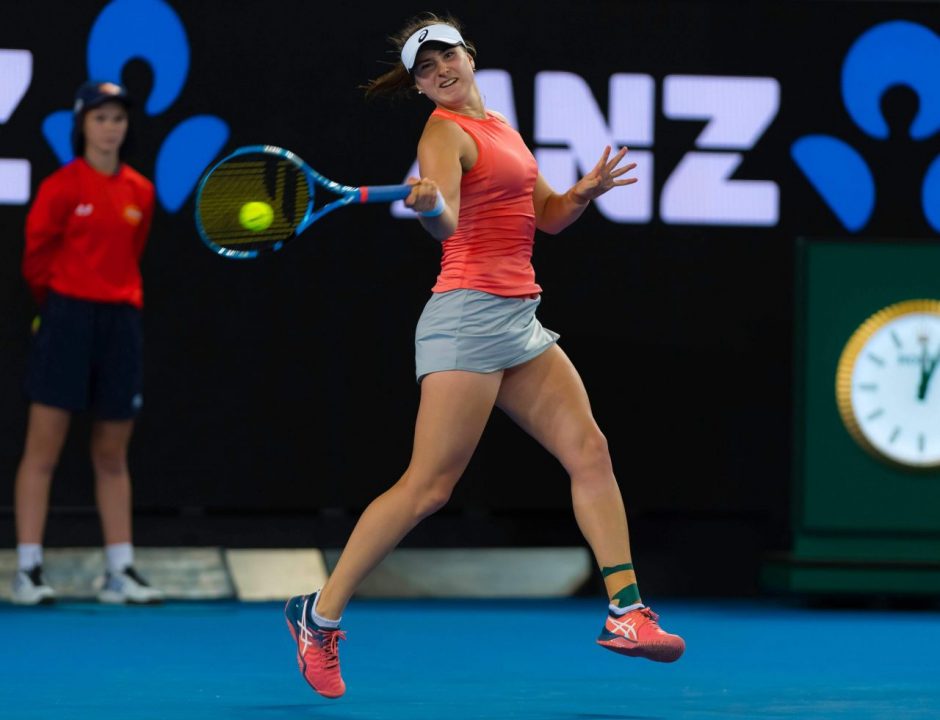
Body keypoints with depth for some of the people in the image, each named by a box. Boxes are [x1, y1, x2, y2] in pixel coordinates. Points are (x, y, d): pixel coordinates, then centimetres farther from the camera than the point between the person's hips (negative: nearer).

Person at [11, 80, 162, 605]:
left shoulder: (140, 192, 9)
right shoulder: (63, 186, -5)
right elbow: (37, 252, 1)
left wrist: (123, 300, 13)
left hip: (121, 323, 5)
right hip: (68, 320, -5)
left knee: (113, 456, 9)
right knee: (43, 449, -4)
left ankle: (121, 572, 12)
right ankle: (28, 570, -2)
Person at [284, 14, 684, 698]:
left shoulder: (500, 127, 19)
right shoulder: (445, 134, -8)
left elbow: (546, 216, 23)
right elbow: (446, 223, -26)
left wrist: (586, 191, 4)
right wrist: (430, 204, -48)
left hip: (519, 320, 9)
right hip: (468, 313, -9)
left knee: (589, 449, 0)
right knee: (428, 486, -10)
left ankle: (625, 613, 2)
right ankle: (320, 615, -3)